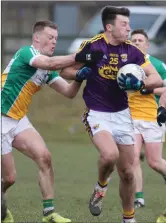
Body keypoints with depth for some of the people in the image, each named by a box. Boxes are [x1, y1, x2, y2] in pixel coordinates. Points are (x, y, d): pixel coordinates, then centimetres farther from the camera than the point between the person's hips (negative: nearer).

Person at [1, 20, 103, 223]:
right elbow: (50, 63, -34)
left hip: (19, 120, 8)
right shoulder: (27, 52, -14)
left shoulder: (47, 71, 11)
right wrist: (79, 57, -44)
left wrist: (79, 78, -11)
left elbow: (68, 92, 8)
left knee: (44, 157, -10)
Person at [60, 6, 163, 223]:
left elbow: (157, 79, -2)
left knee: (127, 172, 6)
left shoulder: (131, 50, -2)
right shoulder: (92, 46, -11)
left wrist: (139, 83, -22)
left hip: (122, 114, 4)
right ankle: (101, 187, 1)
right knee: (110, 154, -30)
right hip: (97, 114, -4)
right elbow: (66, 71, -1)